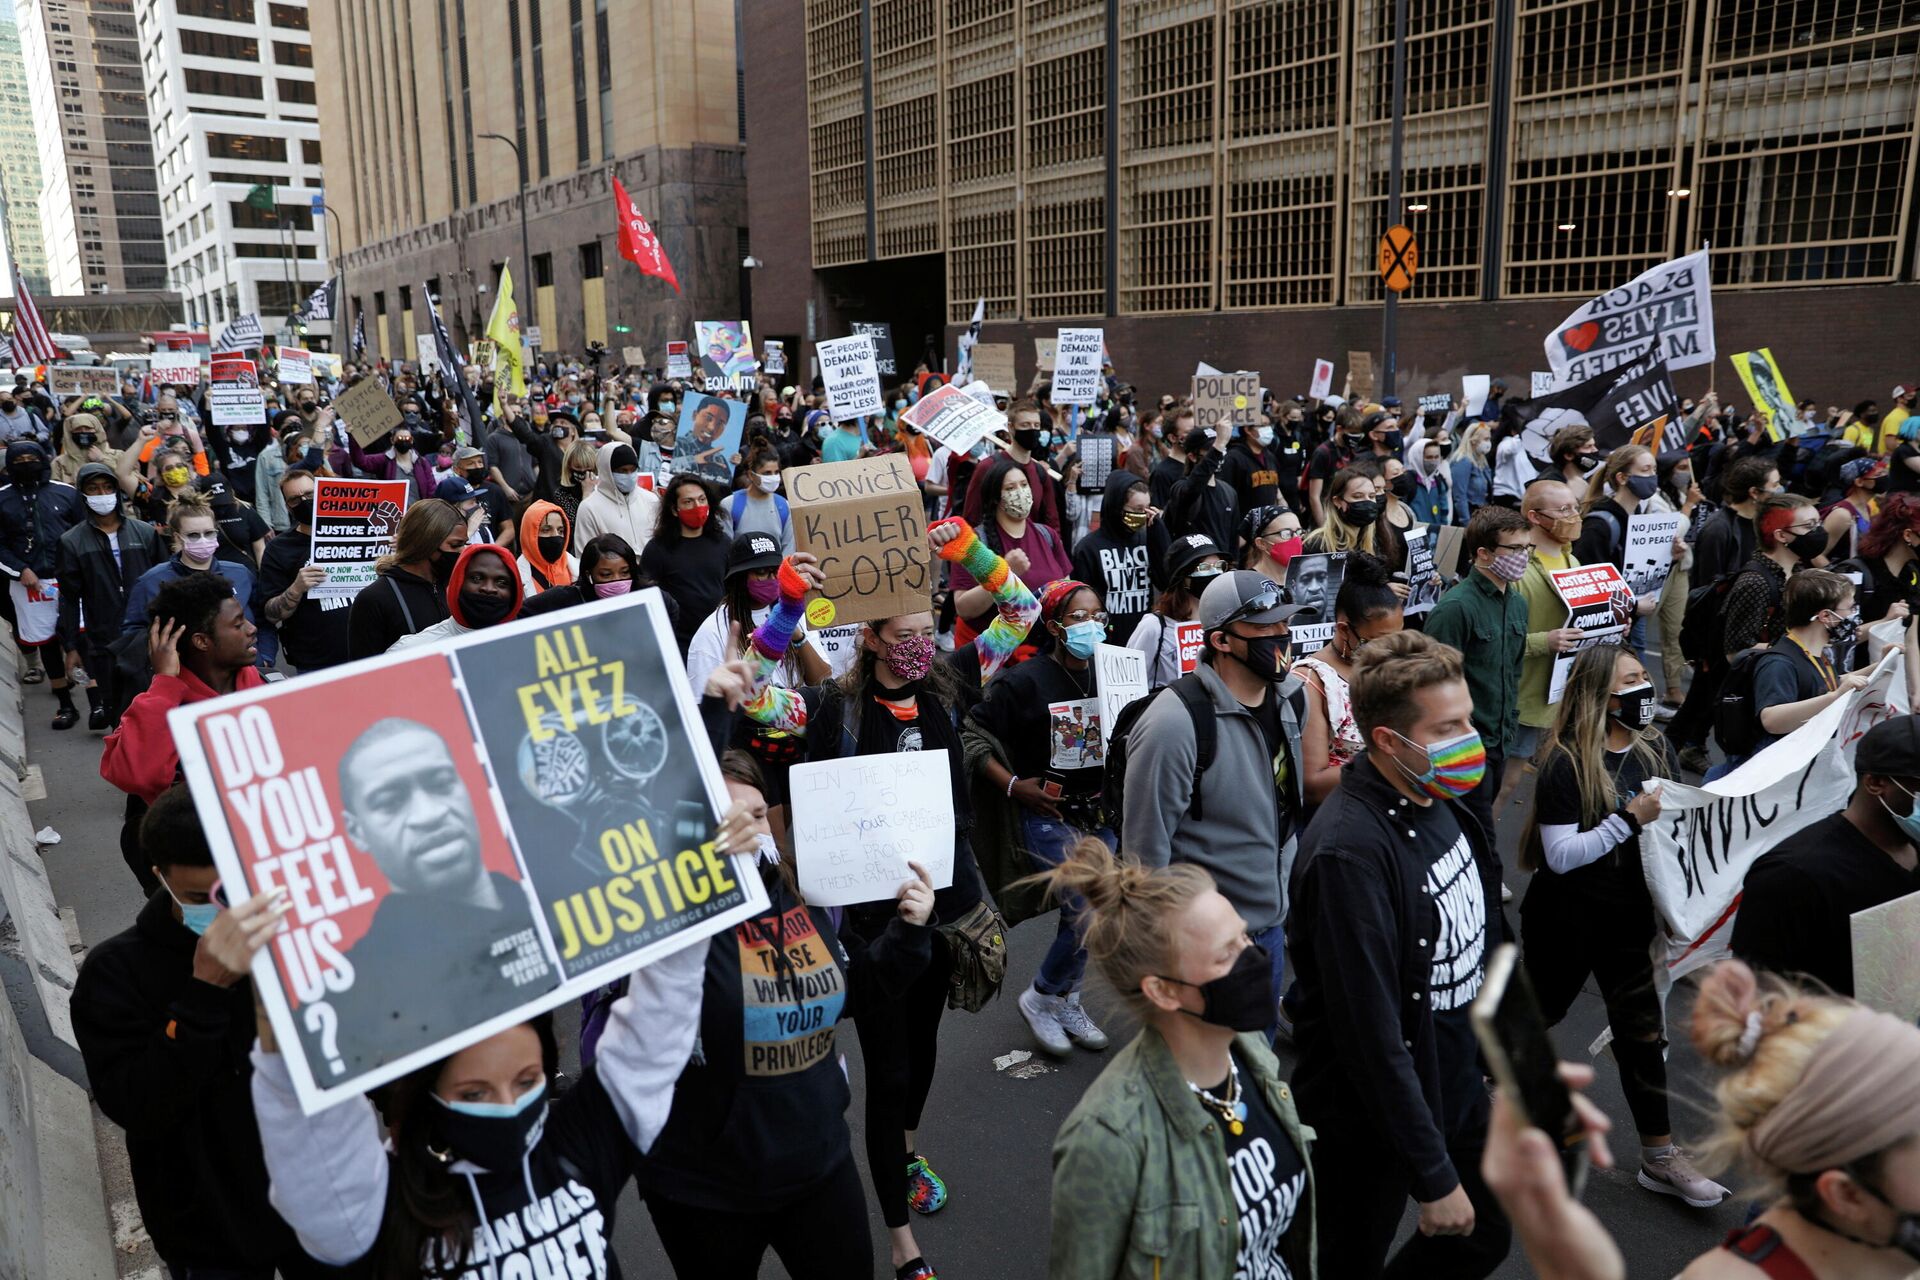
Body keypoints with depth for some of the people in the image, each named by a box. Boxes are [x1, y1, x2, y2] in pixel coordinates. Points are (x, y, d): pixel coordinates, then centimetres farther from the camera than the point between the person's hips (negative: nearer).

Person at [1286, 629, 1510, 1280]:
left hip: (1457, 1090, 8)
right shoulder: (1351, 851, -32)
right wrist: (1433, 1177, -22)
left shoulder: (1440, 803, -4)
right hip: (1372, 1121, -8)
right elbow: (1372, 1035, -29)